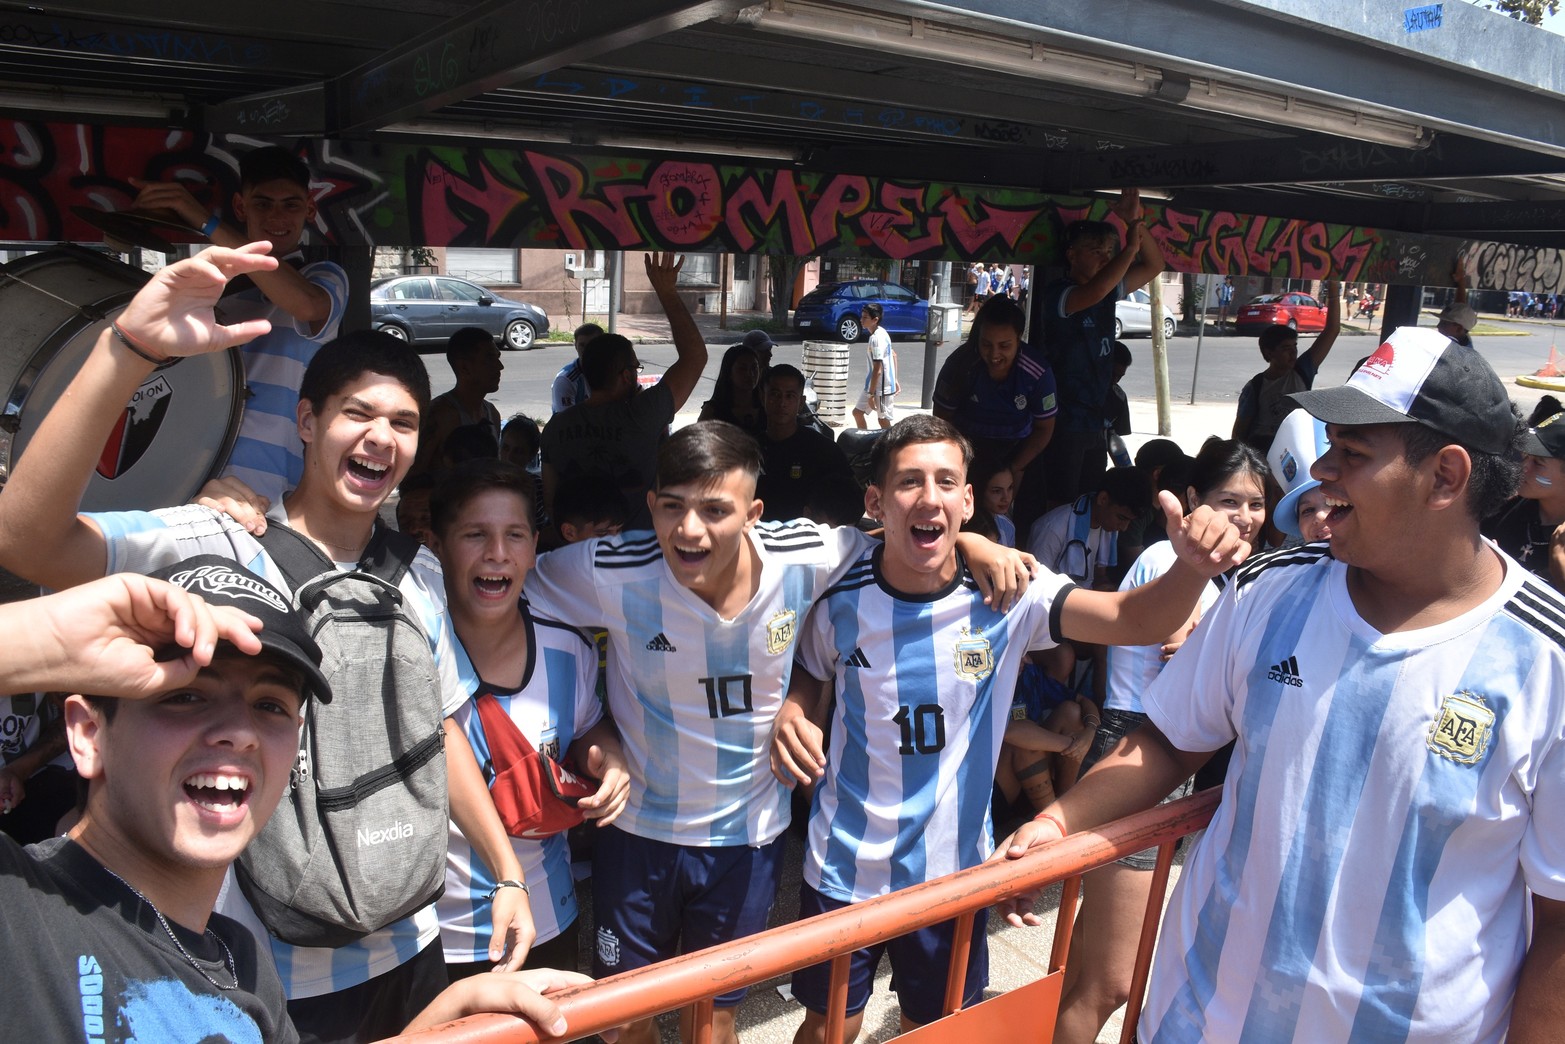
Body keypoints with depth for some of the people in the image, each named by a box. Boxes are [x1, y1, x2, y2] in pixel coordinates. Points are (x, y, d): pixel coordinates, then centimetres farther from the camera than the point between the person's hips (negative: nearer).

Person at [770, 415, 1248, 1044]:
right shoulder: (842, 596, -13)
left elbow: (1136, 620, -24)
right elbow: (806, 678, 6)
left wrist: (1192, 568, -44)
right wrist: (790, 721, -16)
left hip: (952, 870, 1)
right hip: (844, 869, 0)